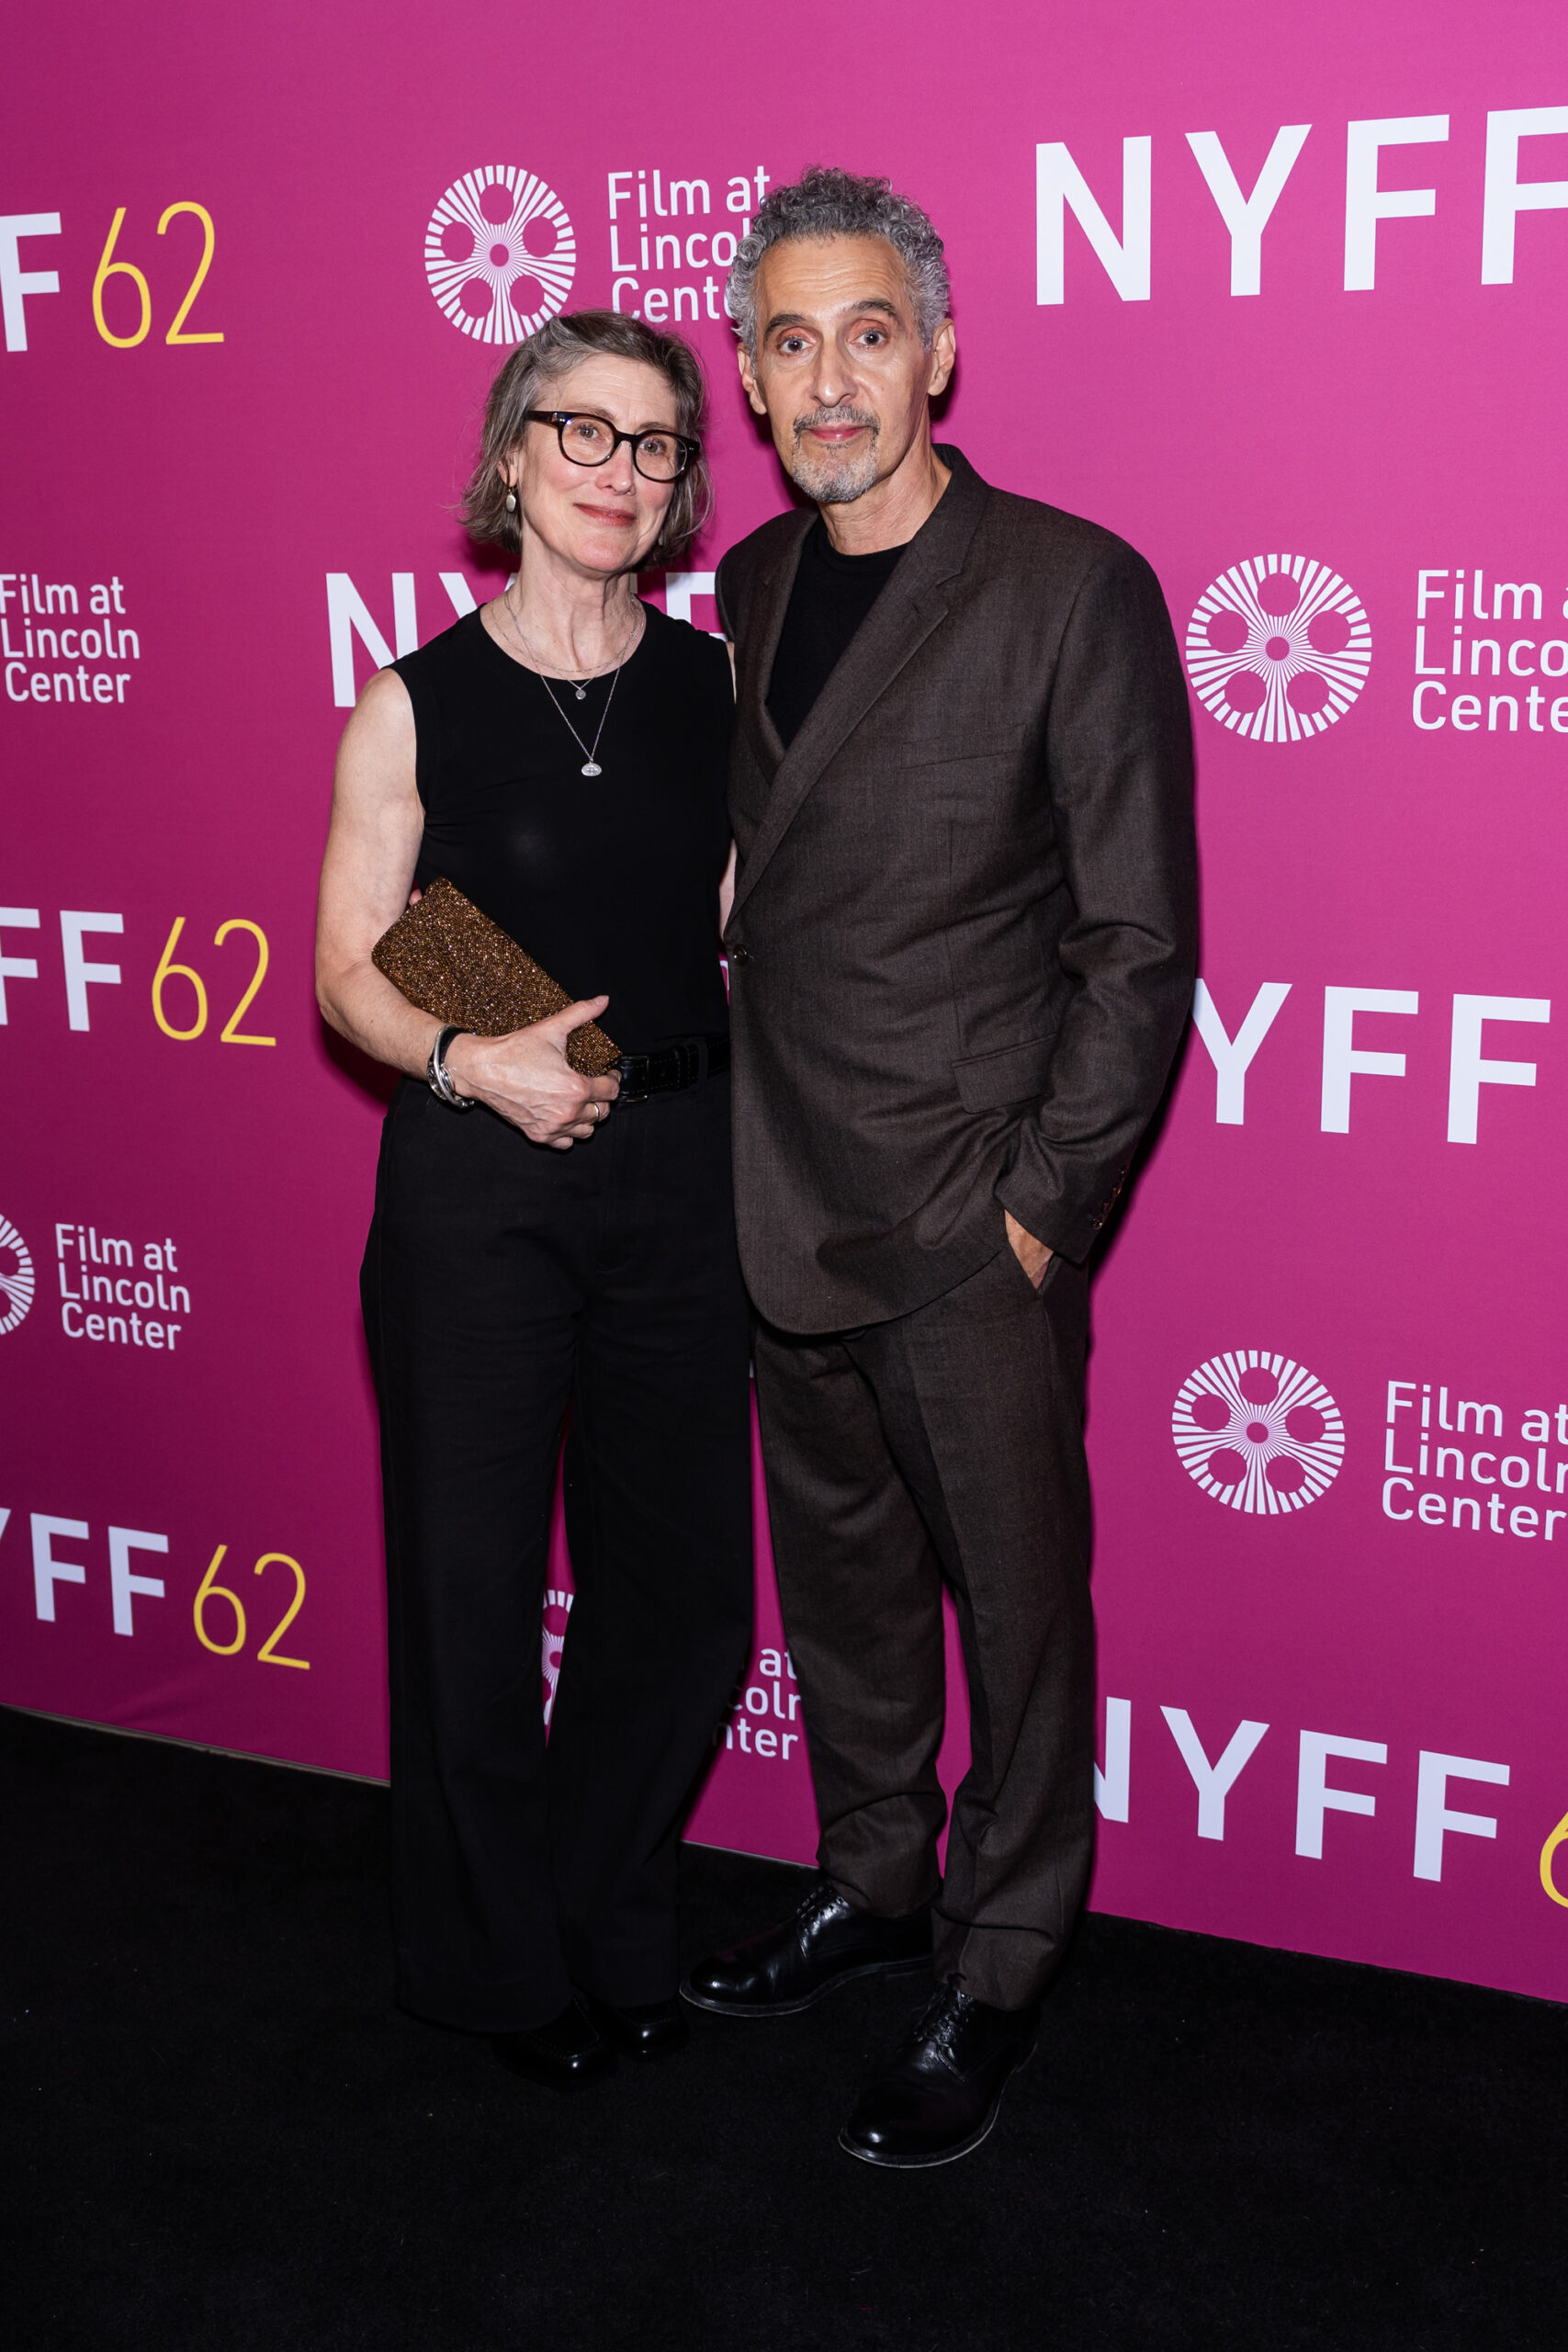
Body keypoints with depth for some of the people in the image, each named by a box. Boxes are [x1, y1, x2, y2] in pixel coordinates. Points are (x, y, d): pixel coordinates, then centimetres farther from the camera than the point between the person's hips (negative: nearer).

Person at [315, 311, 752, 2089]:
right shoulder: (414, 705, -3)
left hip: (681, 1173, 3)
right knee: (472, 1579, 8)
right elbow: (350, 971, -2)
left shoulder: (714, 687, 5)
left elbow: (747, 931, 10)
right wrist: (474, 1062, -19)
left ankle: (610, 1925, 35)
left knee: (682, 1587, 10)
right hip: (477, 1187, -3)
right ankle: (499, 1963, 31)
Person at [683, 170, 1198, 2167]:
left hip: (974, 1230, -6)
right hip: (785, 1211, 6)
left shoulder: (1074, 590, -11)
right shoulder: (749, 586, 8)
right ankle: (872, 1883, 40)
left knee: (1018, 1604, 8)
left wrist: (1043, 1203, -12)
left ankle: (997, 1971, 27)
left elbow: (1139, 943, -10)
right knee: (841, 1576, 20)